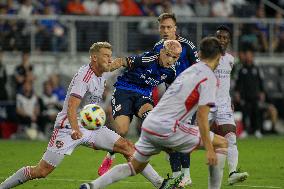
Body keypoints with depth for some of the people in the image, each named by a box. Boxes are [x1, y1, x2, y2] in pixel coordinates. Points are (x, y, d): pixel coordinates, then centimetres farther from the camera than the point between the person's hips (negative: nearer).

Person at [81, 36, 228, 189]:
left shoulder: (189, 71, 19)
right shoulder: (209, 78, -6)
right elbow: (201, 115, -15)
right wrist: (209, 149, -17)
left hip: (149, 125, 8)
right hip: (168, 129, -8)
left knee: (135, 166, 21)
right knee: (222, 143, 2)